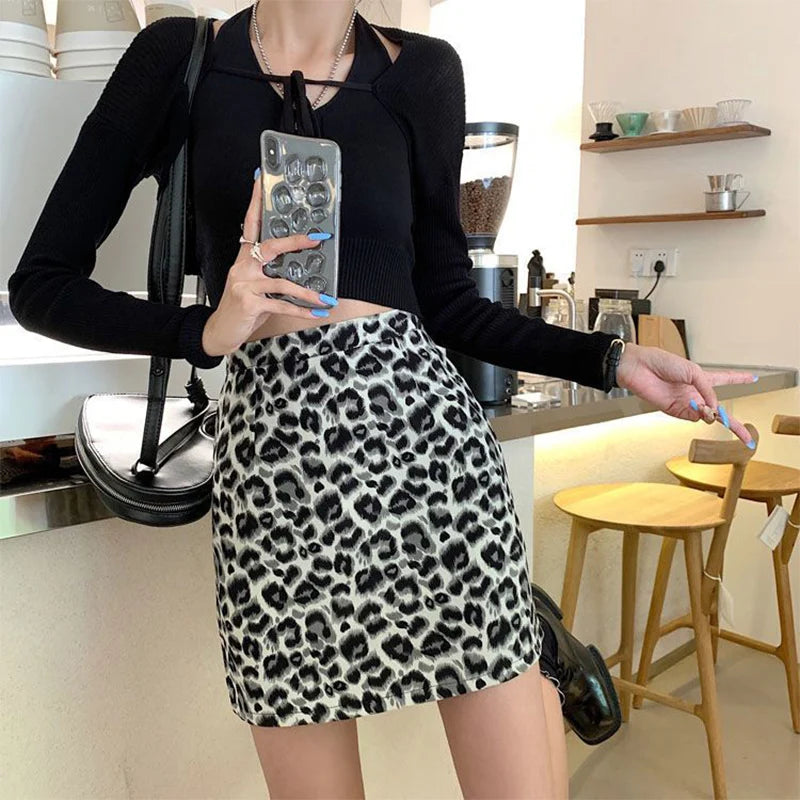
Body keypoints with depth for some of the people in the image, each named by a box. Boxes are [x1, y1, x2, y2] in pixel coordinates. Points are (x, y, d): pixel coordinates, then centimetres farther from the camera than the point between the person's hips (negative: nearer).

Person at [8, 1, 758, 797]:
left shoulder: (420, 69, 10)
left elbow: (447, 298, 13)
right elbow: (41, 285, 5)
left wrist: (614, 360, 6)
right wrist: (206, 330, -11)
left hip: (420, 419, 1)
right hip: (270, 448, 0)